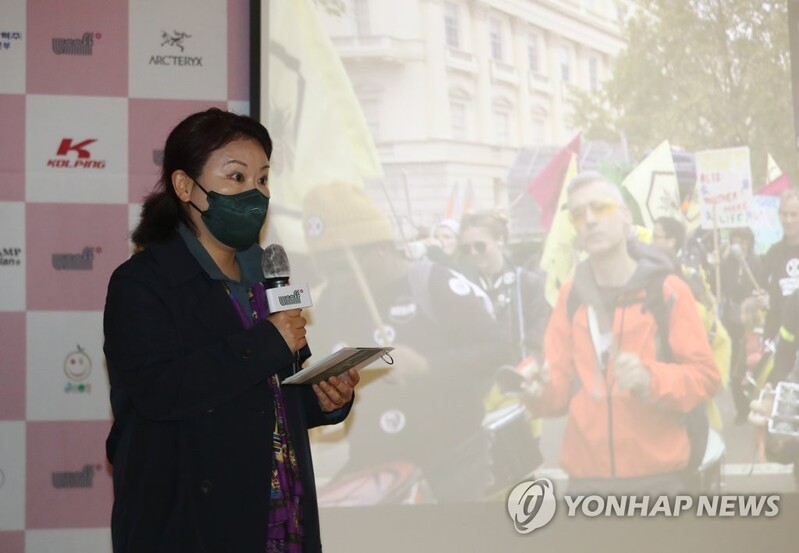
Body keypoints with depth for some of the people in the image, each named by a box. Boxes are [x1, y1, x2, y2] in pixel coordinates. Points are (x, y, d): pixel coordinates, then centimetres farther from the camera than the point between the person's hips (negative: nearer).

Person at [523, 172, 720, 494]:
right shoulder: (571, 295, 10)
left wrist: (650, 378, -22)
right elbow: (562, 383, 9)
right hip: (587, 477, 3)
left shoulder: (667, 289, -2)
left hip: (656, 476, -3)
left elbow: (704, 376, -5)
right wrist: (539, 388, -14)